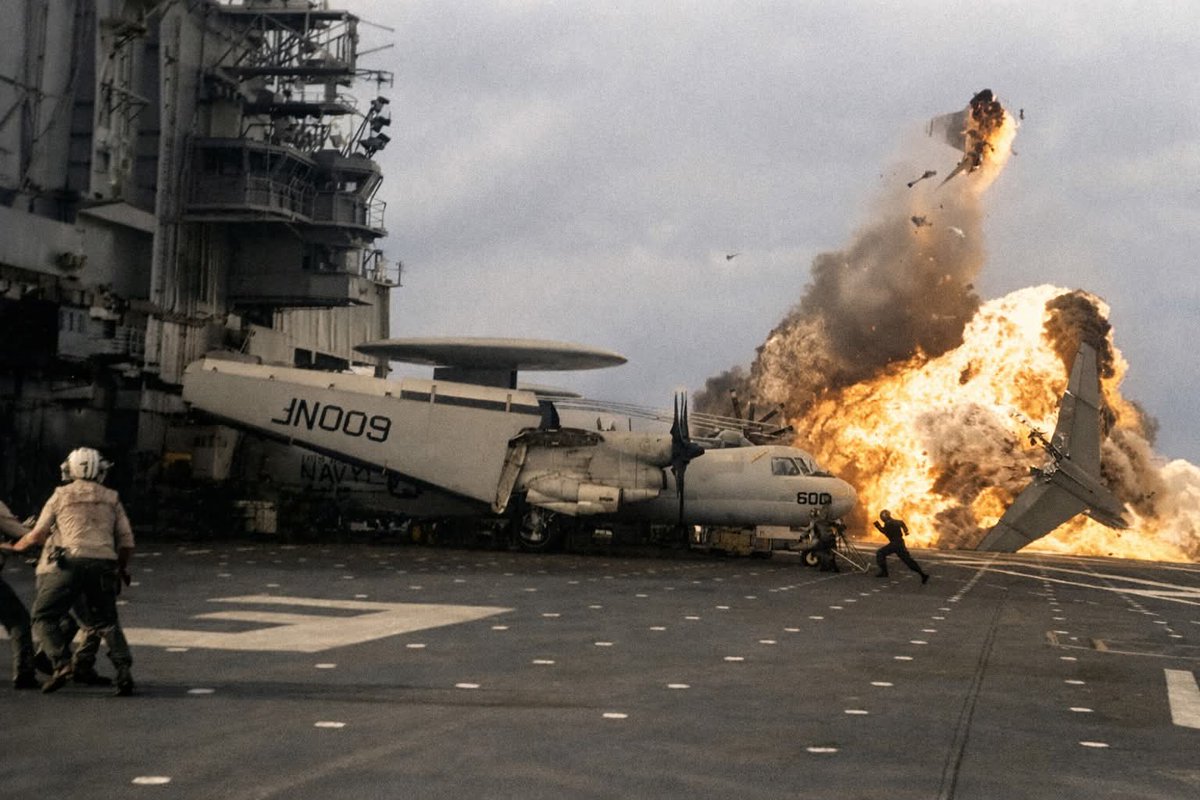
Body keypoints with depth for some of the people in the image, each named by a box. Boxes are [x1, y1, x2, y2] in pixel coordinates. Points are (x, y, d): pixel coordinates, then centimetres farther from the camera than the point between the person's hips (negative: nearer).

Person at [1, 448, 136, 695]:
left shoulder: (61, 495, 10)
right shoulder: (111, 498, 17)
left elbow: (38, 535, 13)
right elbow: (126, 540, 13)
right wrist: (122, 567, 30)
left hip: (72, 562, -3)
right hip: (103, 564, 3)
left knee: (44, 617, 8)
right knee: (106, 622, 15)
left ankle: (61, 664, -12)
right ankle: (123, 670, -3)